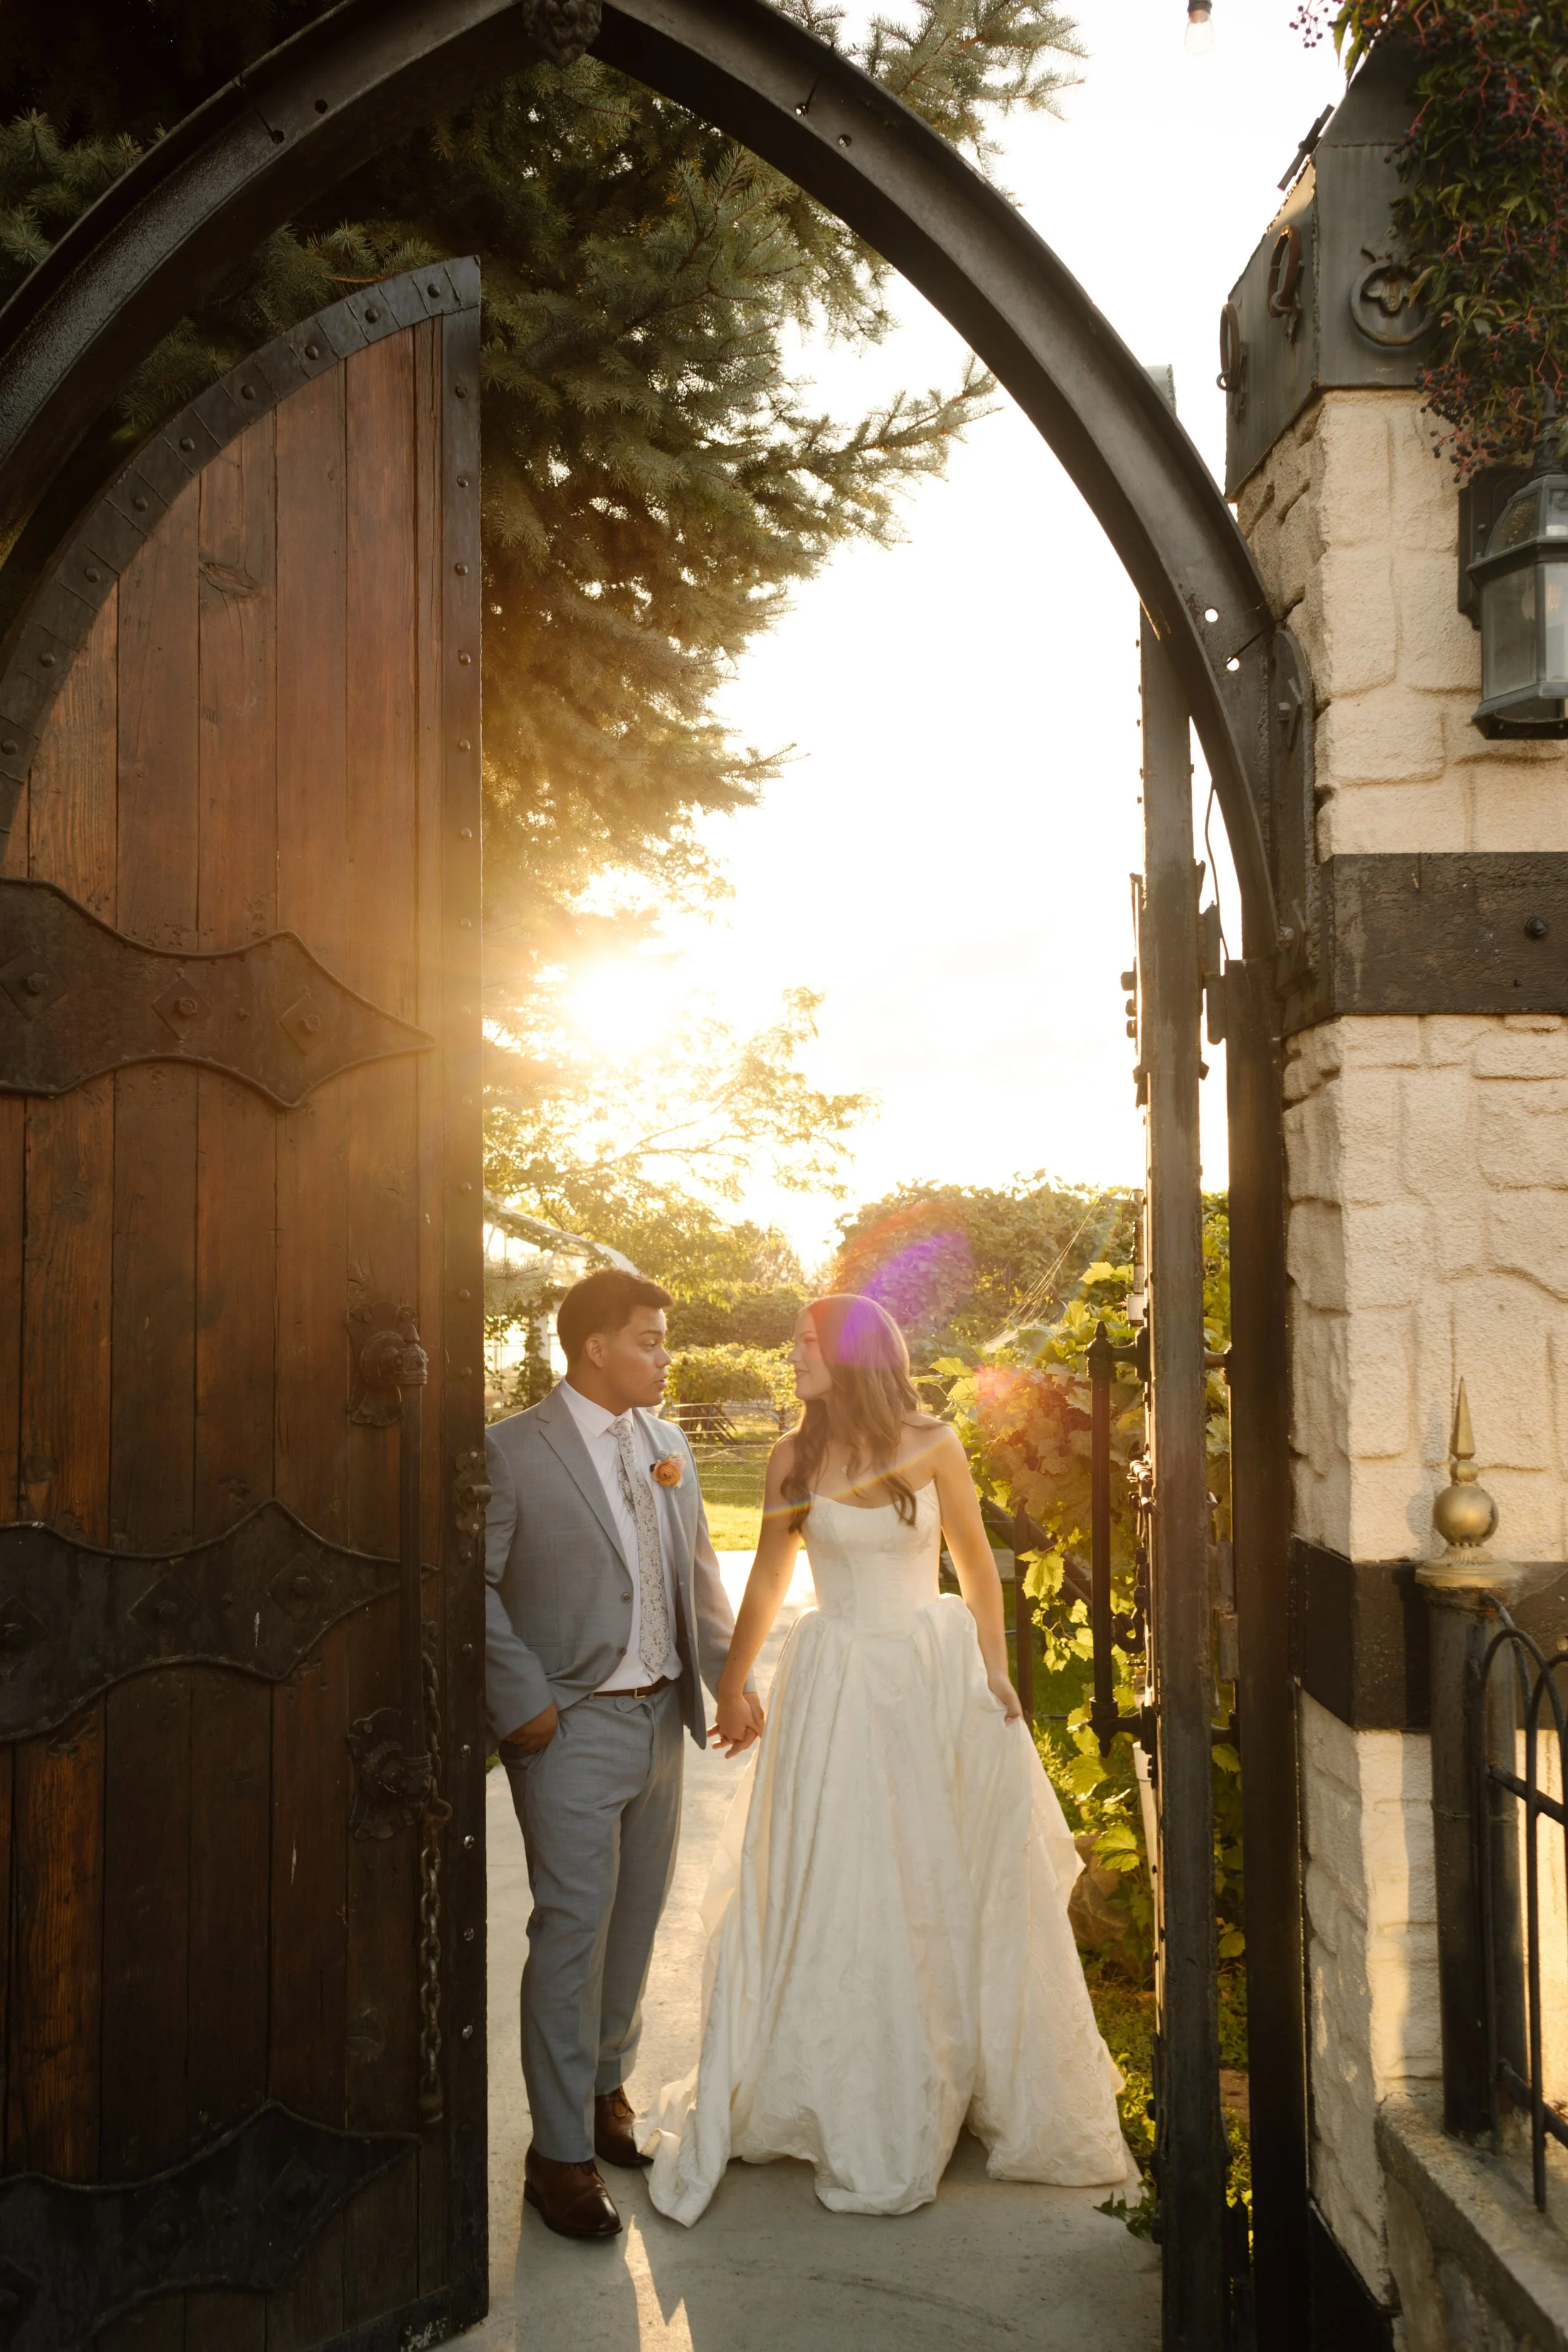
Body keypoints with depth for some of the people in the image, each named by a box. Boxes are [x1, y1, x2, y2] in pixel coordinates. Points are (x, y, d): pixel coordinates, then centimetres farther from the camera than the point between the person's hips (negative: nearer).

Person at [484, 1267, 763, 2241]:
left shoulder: (667, 1445, 8)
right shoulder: (513, 1450, -12)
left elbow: (699, 1568, 12)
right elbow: (474, 1584, -13)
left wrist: (731, 1672, 1)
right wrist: (523, 1701, -16)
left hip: (661, 1717, 7)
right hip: (573, 1729, -6)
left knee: (636, 1922, 18)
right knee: (573, 1930, -1)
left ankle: (606, 2086, 38)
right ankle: (561, 2153, 14)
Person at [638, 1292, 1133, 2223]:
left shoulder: (933, 1444, -5)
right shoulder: (795, 1458, -2)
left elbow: (977, 1563, 3)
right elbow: (769, 1578, 9)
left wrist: (995, 1673, -1)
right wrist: (732, 1684, 12)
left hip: (939, 1674, 0)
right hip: (838, 1684, 0)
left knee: (951, 1885, 10)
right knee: (830, 1891, 3)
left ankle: (997, 2085, 30)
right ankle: (853, 2103, 21)